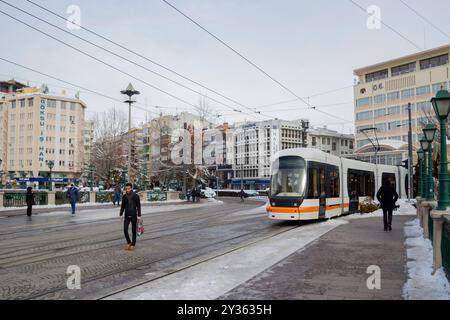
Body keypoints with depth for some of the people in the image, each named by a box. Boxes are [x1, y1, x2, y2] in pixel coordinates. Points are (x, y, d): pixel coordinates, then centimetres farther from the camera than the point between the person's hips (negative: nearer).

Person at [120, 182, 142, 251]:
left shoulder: (136, 196, -8)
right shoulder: (124, 197, 1)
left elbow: (138, 206, -5)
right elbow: (122, 206, 9)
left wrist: (139, 216, -9)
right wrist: (121, 215, 4)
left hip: (134, 216, -3)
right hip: (127, 216, 3)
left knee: (133, 231, 5)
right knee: (125, 230, -5)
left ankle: (133, 244, 18)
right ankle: (129, 243, 15)